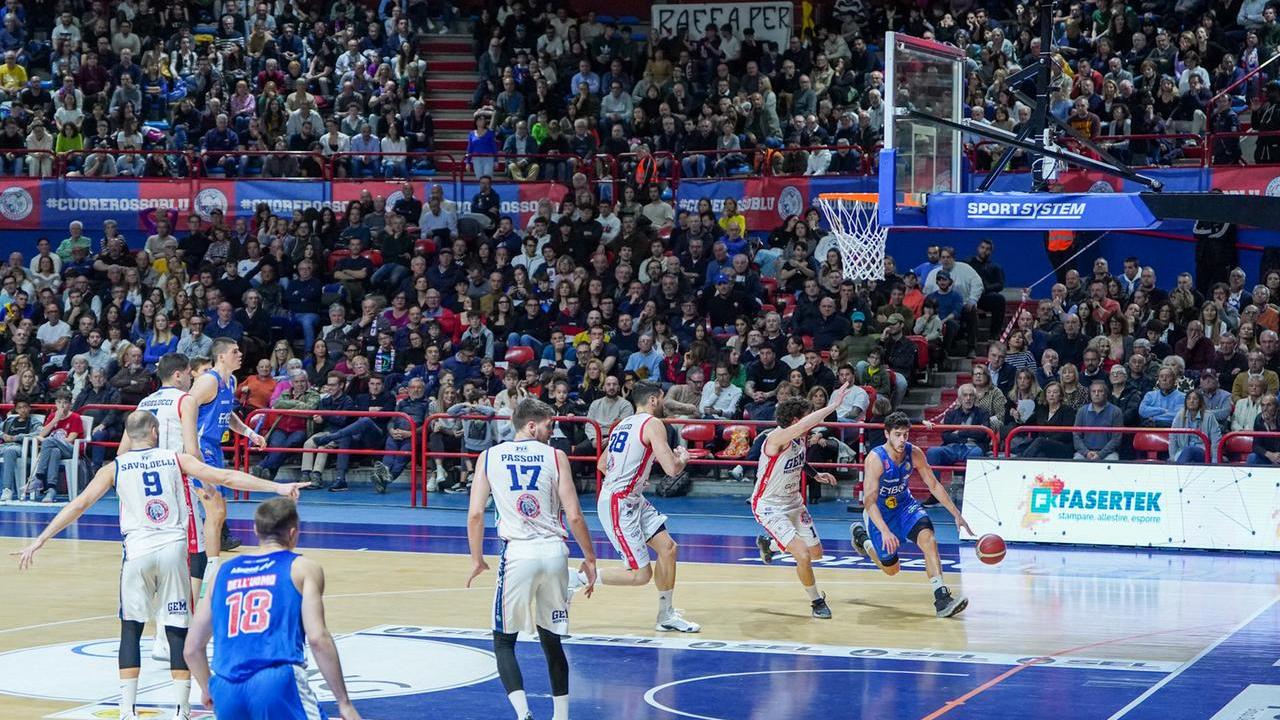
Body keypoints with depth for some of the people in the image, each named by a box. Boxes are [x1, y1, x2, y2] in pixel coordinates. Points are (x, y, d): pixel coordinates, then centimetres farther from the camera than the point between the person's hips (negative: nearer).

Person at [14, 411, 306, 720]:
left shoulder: (115, 468, 9)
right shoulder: (176, 459, 9)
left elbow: (79, 504, 3)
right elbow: (226, 478, 4)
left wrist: (38, 541, 6)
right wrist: (276, 487, 7)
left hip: (138, 552, 0)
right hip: (174, 549, 0)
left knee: (131, 629, 11)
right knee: (178, 630, 6)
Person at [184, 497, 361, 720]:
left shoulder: (225, 572, 23)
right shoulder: (304, 568, 10)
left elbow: (192, 648, 25)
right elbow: (318, 638, -3)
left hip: (226, 689, 5)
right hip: (279, 683, -5)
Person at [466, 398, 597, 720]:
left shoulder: (489, 457, 6)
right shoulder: (555, 456, 3)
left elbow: (475, 514, 2)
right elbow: (574, 516, 0)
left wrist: (477, 559, 14)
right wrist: (590, 559, 10)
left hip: (518, 553, -1)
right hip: (554, 552, 1)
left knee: (504, 641, 9)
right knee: (551, 640, 16)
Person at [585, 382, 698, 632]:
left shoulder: (624, 424, 14)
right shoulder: (653, 424, -12)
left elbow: (602, 465, 22)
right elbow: (671, 469, -19)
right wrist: (683, 458, 3)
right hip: (618, 505, -10)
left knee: (668, 547, 10)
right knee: (640, 574, -7)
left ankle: (666, 616, 18)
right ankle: (574, 580, 1)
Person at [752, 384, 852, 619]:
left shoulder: (802, 438, -3)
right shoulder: (777, 438, -28)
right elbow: (806, 424, -48)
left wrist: (815, 475, 5)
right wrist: (833, 405, -47)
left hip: (793, 501, 8)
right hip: (769, 506, -8)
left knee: (816, 552, 17)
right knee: (803, 555, -20)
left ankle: (768, 543, 41)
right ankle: (816, 601, 4)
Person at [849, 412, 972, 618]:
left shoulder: (914, 454, -15)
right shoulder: (875, 459, -30)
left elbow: (934, 485, -2)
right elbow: (870, 501, -34)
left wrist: (956, 514, -7)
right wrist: (884, 531, -47)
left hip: (904, 505, 4)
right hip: (879, 512, -4)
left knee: (928, 537, -26)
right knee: (891, 569, 7)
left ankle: (942, 598, -30)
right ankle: (860, 535, 36)